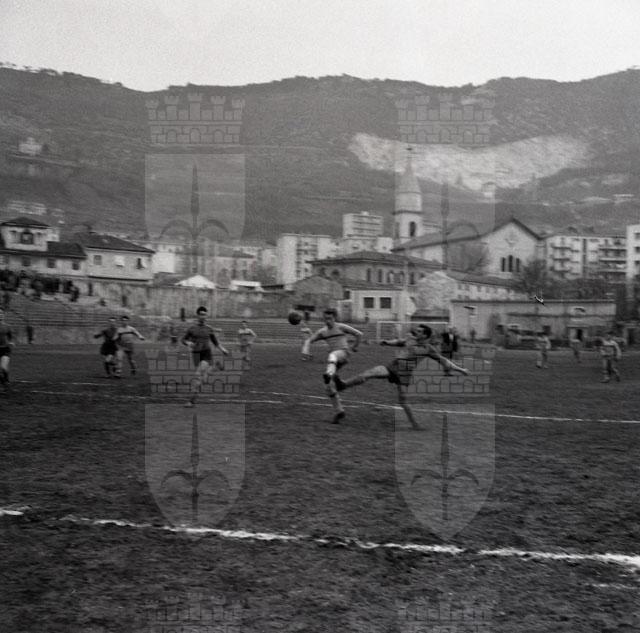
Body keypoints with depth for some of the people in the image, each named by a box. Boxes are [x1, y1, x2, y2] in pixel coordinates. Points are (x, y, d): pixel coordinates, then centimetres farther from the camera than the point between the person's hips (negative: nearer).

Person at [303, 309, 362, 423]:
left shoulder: (341, 327, 7)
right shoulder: (322, 331, 18)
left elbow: (359, 334, 10)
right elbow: (309, 340, 16)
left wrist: (354, 347, 12)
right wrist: (305, 349, -4)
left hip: (343, 353, -6)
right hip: (333, 358, 6)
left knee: (332, 355, -42)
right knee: (328, 386, -2)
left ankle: (329, 374, -75)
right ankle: (338, 411, 11)